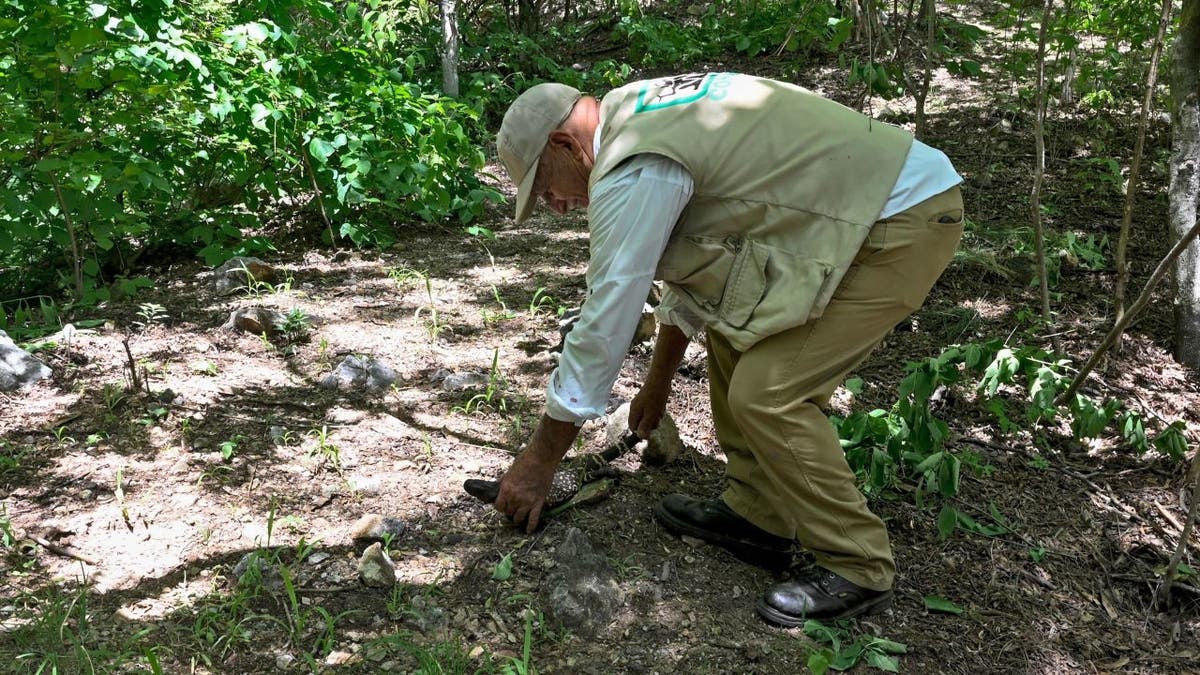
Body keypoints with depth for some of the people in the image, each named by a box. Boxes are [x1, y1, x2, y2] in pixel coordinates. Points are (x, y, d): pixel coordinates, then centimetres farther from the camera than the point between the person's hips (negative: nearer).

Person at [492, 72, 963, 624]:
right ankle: (756, 514, 21)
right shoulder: (647, 115, 14)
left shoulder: (634, 169, -17)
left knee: (765, 395, -12)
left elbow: (605, 321, -15)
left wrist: (538, 461, -4)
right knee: (731, 325, 15)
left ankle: (857, 569, 4)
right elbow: (694, 257, 25)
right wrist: (657, 384, 35)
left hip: (906, 223, -11)